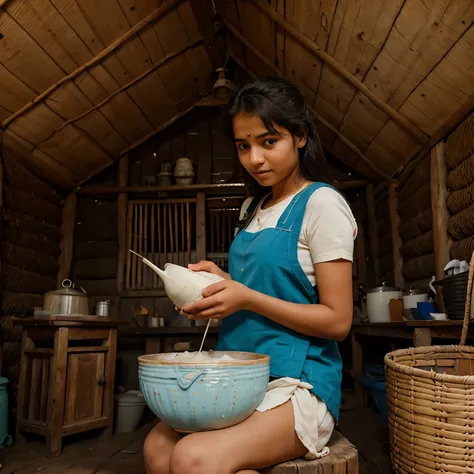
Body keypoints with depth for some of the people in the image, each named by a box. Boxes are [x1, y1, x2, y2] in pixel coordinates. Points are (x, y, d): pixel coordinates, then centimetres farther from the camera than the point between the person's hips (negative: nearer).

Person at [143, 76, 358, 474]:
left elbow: (337, 321, -12)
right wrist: (222, 282, 1)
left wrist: (247, 298, -18)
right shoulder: (252, 208, 13)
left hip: (298, 382, -6)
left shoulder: (322, 203, -9)